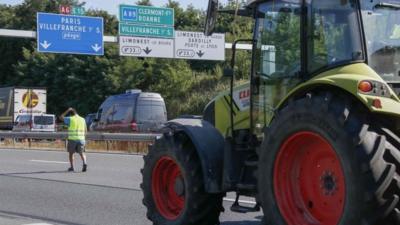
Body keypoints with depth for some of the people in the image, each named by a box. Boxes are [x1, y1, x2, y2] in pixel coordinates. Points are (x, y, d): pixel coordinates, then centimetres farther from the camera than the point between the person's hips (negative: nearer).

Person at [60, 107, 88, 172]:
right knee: (82, 153, 6)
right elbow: (85, 130, 10)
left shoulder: (70, 119, -3)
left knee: (71, 153, 14)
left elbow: (61, 117, 9)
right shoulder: (82, 119, 8)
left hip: (72, 139, -2)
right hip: (81, 139, 2)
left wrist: (67, 111, 12)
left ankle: (72, 167, 13)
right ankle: (84, 163, -20)